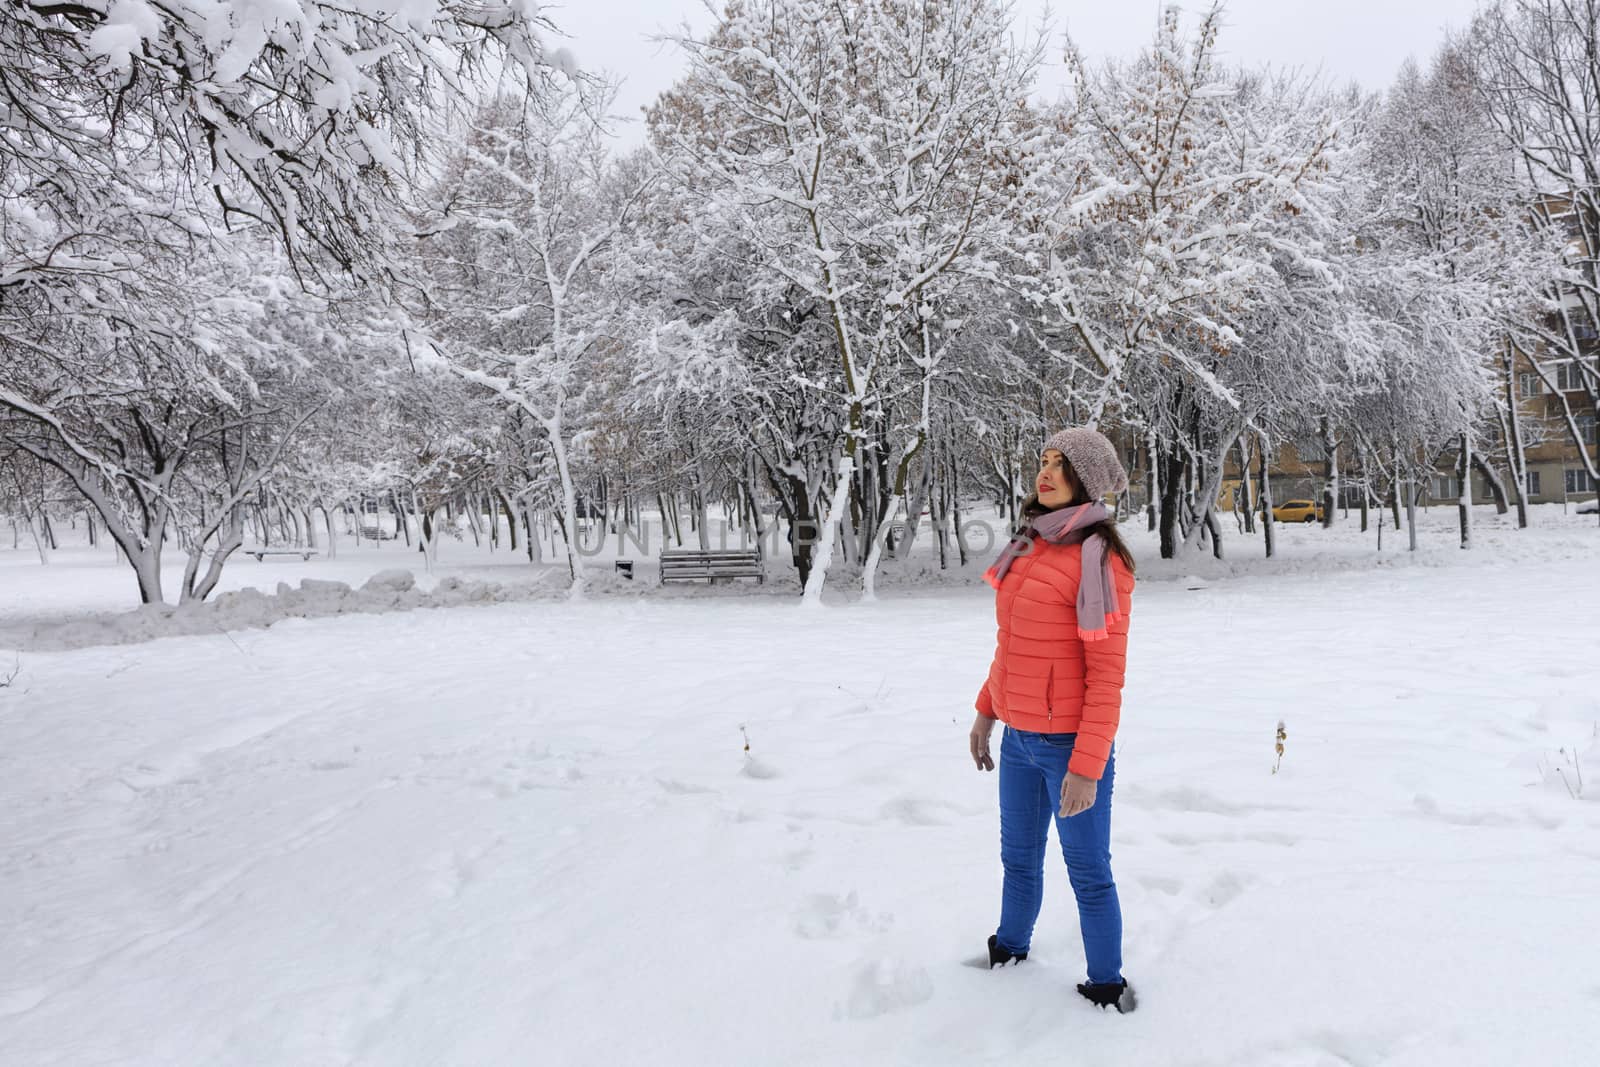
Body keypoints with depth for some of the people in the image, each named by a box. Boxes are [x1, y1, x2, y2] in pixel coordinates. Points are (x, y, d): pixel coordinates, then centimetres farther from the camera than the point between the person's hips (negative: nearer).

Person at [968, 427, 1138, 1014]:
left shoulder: (1099, 558, -15)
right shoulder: (1030, 546, 6)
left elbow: (1106, 673, -17)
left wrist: (1087, 767, -19)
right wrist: (986, 711, 17)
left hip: (1069, 744, -7)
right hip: (1018, 738, 7)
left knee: (1088, 872, 9)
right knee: (1019, 857, 24)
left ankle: (1107, 986, 28)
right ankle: (1009, 948, 46)